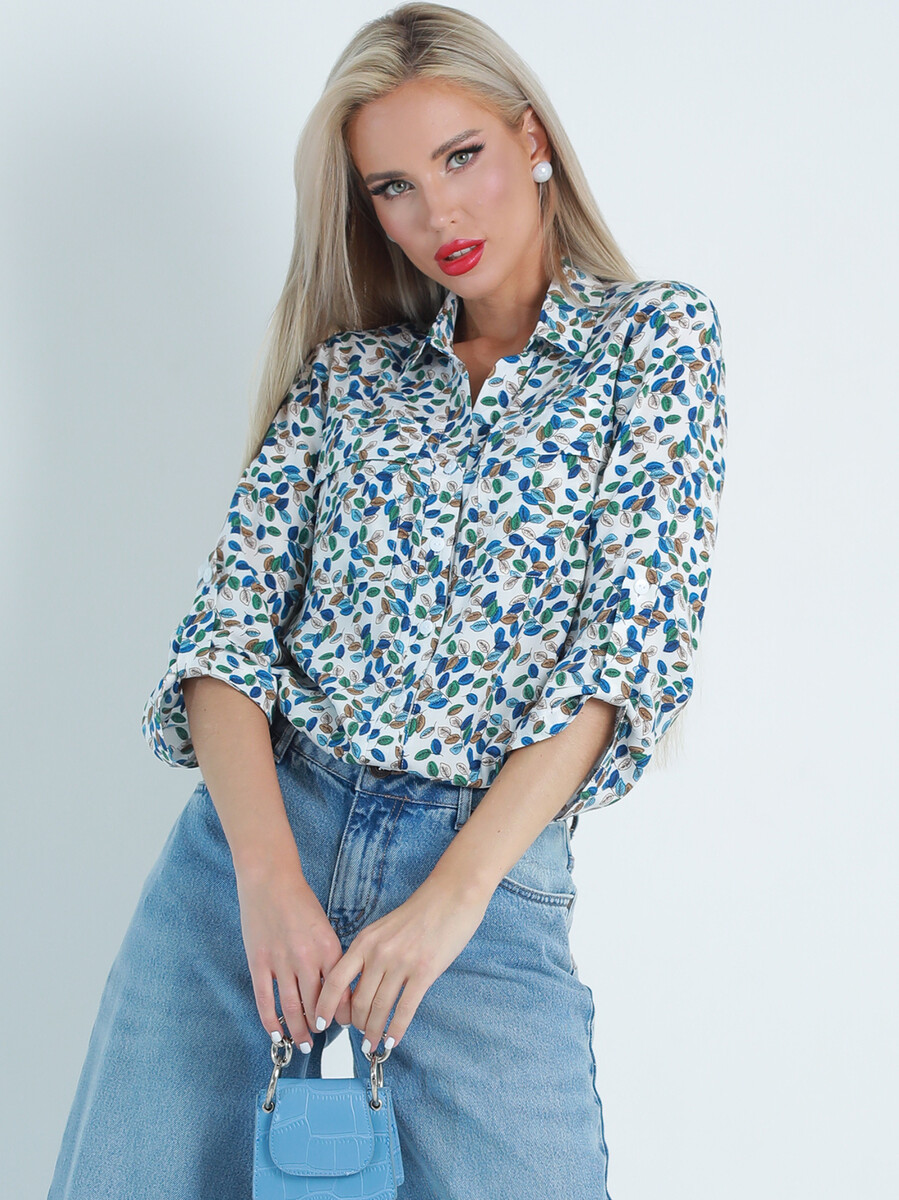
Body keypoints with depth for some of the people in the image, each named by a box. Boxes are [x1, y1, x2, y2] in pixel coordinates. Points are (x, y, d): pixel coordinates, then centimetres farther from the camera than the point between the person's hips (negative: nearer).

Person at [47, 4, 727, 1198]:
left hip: (493, 866, -2)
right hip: (251, 834, 3)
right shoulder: (345, 372, 11)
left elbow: (632, 642, -7)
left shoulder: (658, 337, 3)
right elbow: (232, 618, 3)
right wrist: (267, 871, -14)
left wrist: (454, 895, -15)